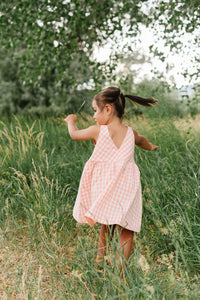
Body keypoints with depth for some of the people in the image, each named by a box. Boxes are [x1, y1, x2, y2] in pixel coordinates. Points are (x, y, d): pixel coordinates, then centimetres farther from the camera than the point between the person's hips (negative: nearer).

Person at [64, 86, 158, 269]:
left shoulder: (98, 131, -4)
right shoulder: (131, 133, 5)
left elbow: (74, 135, 14)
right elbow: (142, 141, 31)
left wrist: (71, 121, 36)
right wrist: (150, 146, 55)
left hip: (104, 188, 0)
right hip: (125, 189, 1)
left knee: (107, 224, 18)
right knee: (127, 230, 6)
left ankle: (100, 258, 29)